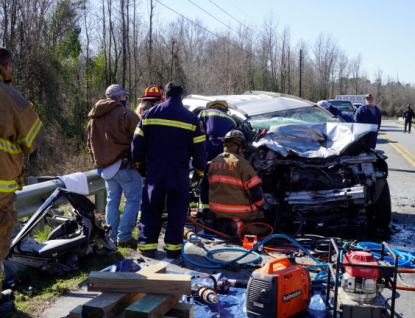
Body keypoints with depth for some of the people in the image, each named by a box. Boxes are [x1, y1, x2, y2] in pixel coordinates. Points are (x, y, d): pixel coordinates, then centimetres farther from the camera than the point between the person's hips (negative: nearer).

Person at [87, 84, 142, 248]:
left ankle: (112, 237, 15)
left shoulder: (94, 118, 16)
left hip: (105, 166, 8)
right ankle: (124, 236, -4)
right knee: (133, 199, -1)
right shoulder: (126, 114, -9)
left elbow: (91, 144, 21)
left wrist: (98, 163, 25)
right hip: (125, 164, -7)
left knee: (112, 200, 13)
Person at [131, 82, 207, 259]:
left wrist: (140, 164, 19)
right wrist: (199, 171, 12)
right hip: (179, 172, -1)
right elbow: (199, 149, 0)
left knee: (150, 208, 12)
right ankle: (173, 247, 11)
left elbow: (137, 143, 6)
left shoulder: (149, 114, 4)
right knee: (177, 210, 9)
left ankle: (147, 245, 14)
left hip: (154, 170, 1)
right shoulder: (191, 118, 0)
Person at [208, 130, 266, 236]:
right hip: (239, 210, -7)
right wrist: (260, 203, 5)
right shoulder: (241, 163, -15)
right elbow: (254, 189, -14)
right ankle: (237, 227, -18)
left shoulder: (214, 162, 6)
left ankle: (221, 223, 2)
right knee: (262, 224, 7)